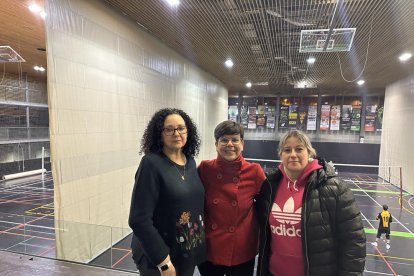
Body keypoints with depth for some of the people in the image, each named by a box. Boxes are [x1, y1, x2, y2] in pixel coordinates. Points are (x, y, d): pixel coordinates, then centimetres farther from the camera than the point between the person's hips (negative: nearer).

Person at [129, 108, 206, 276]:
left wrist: (200, 241, 8)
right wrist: (164, 261, -19)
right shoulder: (151, 163, -19)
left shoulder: (190, 162, -1)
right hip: (158, 257, -6)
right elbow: (139, 220, -21)